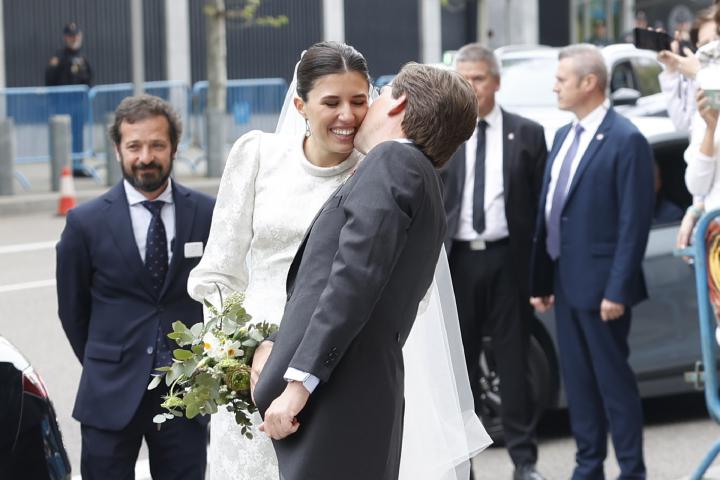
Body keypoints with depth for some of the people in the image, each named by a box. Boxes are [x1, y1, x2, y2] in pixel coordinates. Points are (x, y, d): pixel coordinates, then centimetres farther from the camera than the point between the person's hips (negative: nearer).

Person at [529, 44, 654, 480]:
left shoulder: (626, 140, -12)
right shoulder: (564, 136, 13)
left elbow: (635, 222, -15)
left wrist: (617, 290, -18)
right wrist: (541, 280, 11)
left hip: (599, 285, -8)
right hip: (566, 282, 8)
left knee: (613, 380, 0)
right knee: (578, 380, 13)